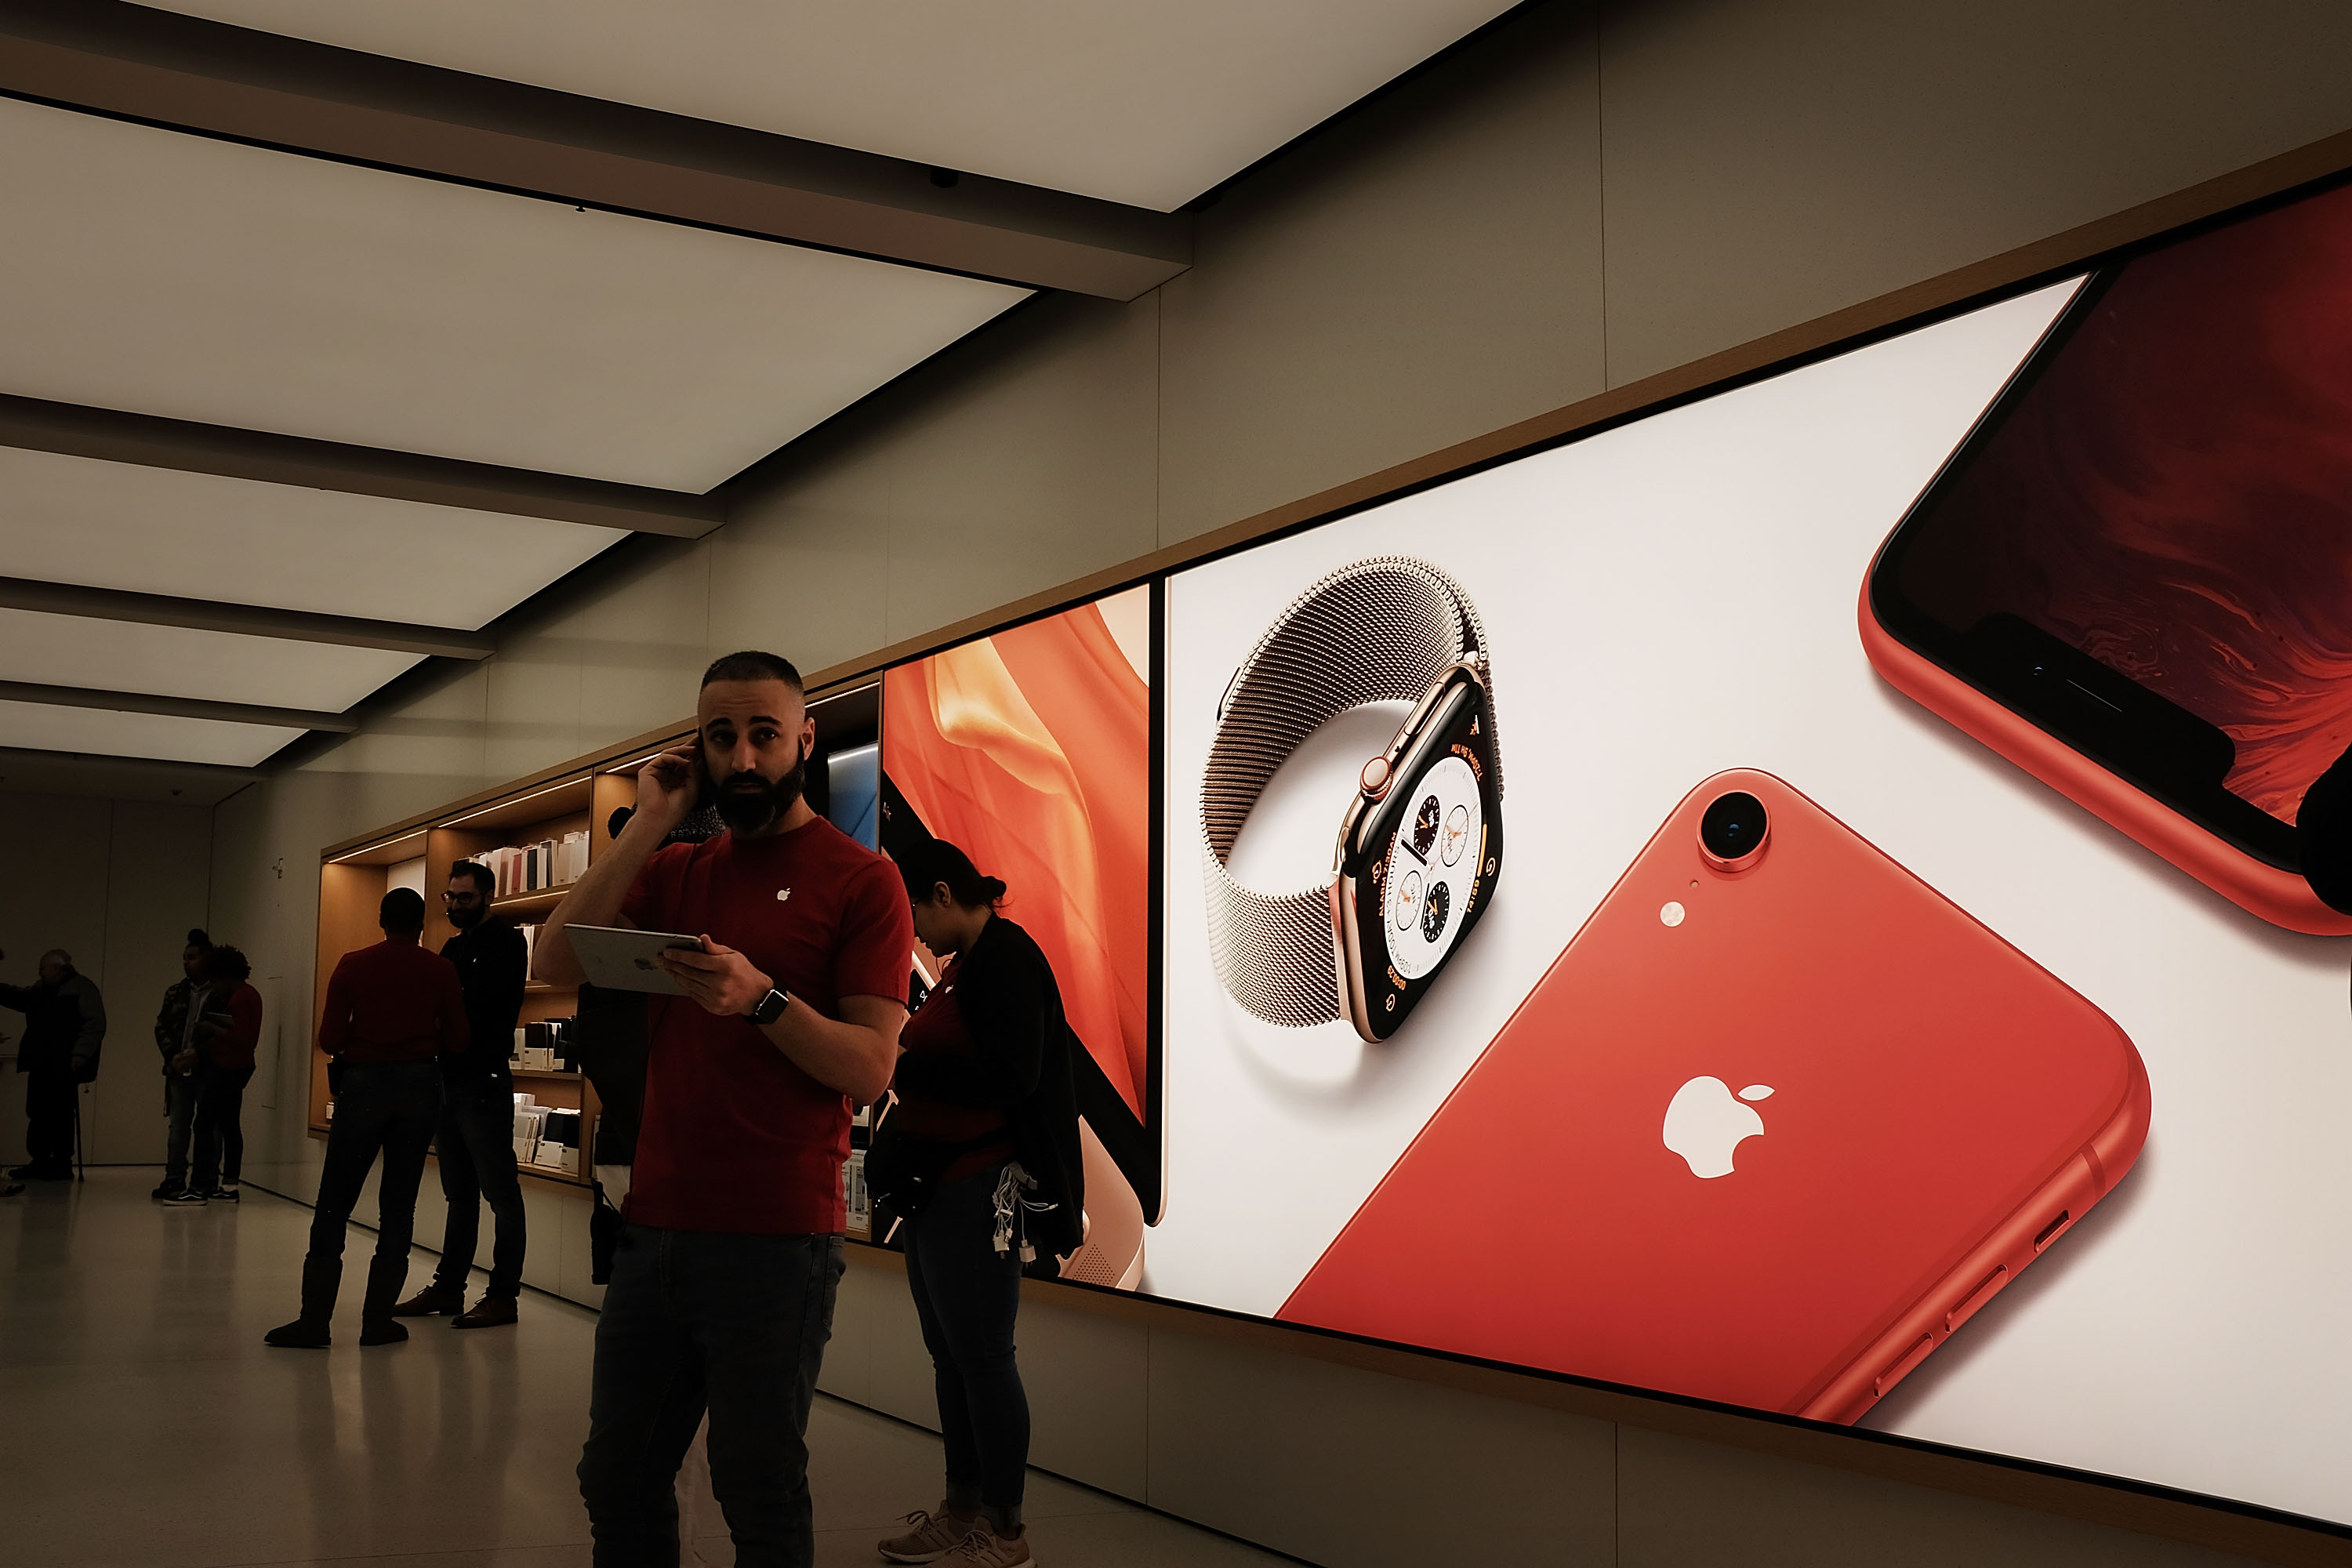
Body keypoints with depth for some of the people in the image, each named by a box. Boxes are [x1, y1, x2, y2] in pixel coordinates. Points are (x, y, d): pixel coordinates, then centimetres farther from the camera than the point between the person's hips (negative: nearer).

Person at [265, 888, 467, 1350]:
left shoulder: (353, 966, -1)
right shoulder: (441, 971, 0)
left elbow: (329, 1040, -4)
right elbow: (456, 1042, 0)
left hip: (362, 1083, -1)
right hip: (420, 1086, 1)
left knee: (333, 1207, 4)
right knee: (398, 1208, 8)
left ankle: (314, 1321, -1)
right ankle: (378, 1320, 7)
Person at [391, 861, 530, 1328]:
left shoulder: (505, 942, -6)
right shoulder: (455, 946, 19)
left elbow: (483, 1009, -17)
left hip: (484, 1082, -9)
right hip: (449, 1080, 9)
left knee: (500, 1192, -4)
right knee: (459, 1193, 14)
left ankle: (503, 1295, -1)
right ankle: (448, 1288, 20)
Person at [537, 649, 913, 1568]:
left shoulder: (858, 879, -5)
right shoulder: (673, 872, 12)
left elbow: (869, 1070, -12)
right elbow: (556, 965, -4)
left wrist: (762, 999, -28)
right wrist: (651, 821, -5)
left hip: (774, 1244, -5)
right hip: (655, 1228, 5)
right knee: (617, 1482, 16)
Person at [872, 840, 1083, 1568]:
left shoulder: (1007, 958, -13)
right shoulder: (962, 964, 16)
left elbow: (1010, 1077, -22)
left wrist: (903, 1065, -16)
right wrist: (900, 1052, 5)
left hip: (979, 1189, -10)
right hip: (934, 1181, 10)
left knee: (982, 1357, -3)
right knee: (949, 1351, 15)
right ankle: (962, 1509, 26)